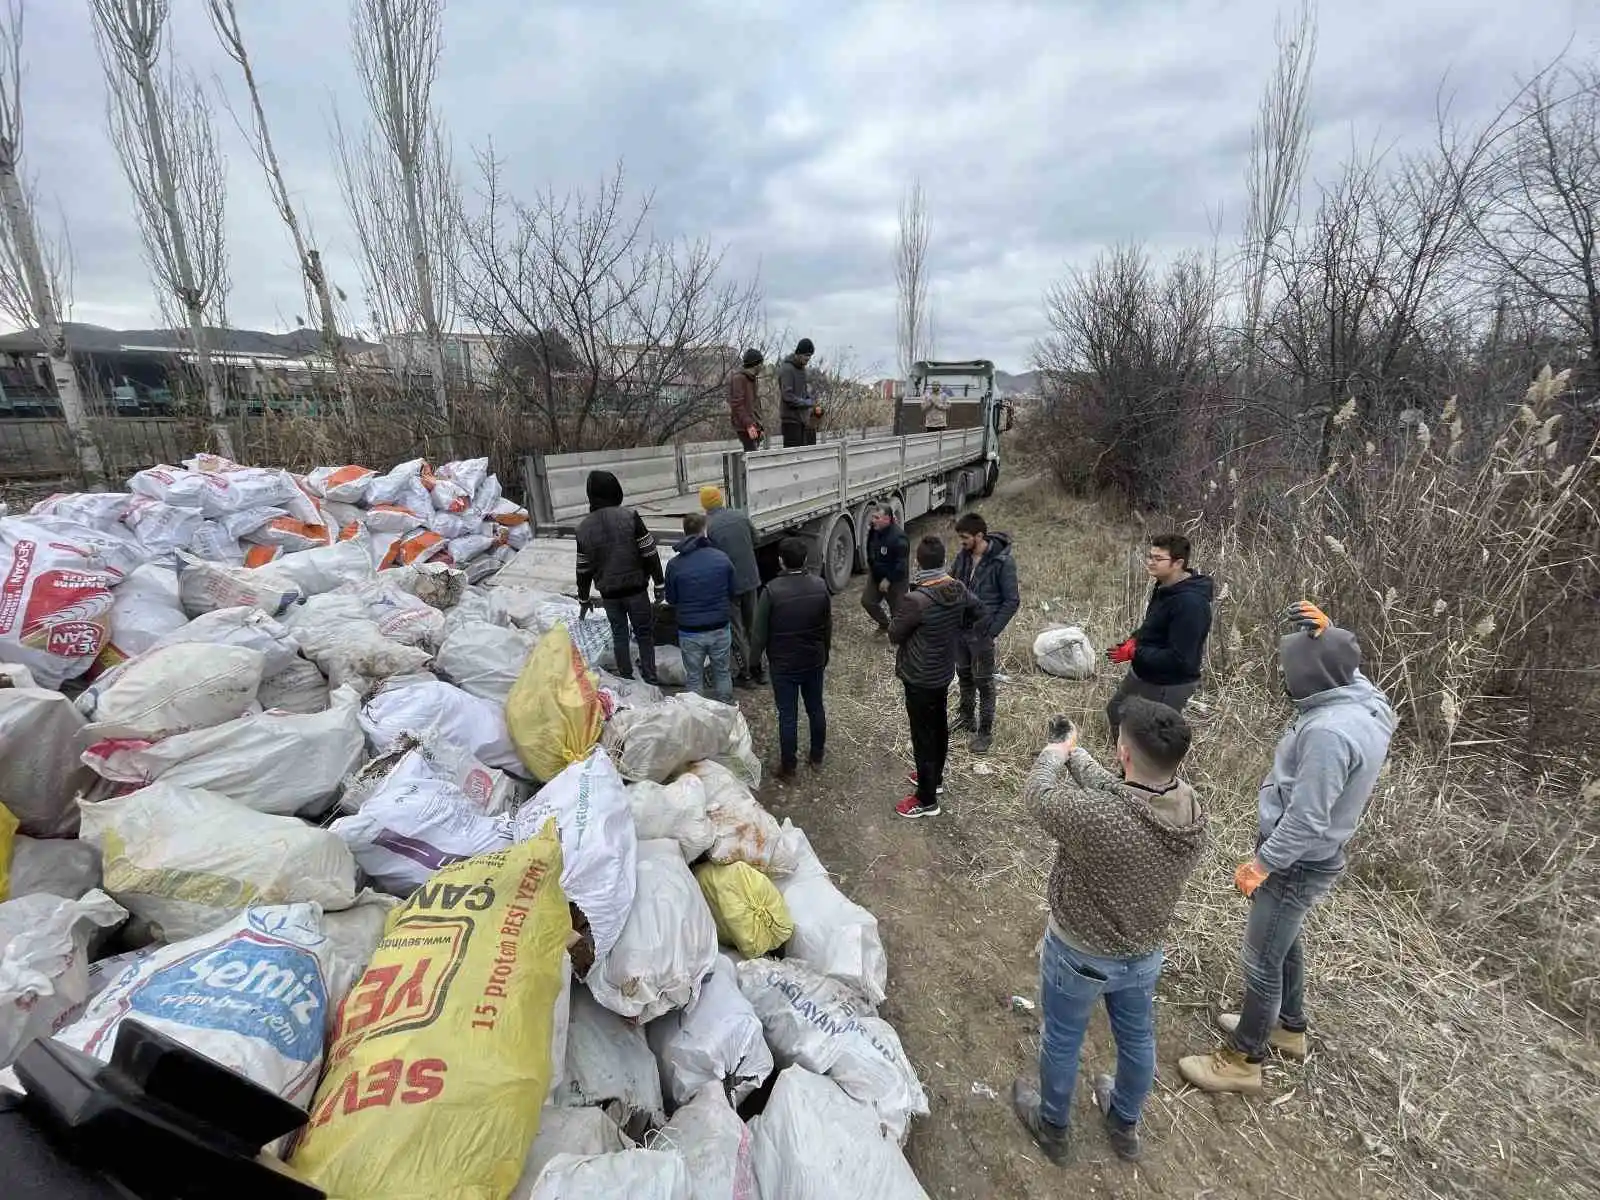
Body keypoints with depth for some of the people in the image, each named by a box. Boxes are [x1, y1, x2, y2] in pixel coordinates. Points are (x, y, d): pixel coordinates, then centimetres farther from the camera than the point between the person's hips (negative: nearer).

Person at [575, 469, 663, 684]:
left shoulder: (583, 527, 0)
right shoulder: (629, 516, -12)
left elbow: (583, 569, 6)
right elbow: (650, 553, -11)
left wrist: (583, 599, 18)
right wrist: (659, 583, 0)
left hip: (608, 593, 3)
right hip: (635, 587, -3)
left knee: (619, 633, 17)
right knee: (644, 632, 11)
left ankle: (626, 676, 26)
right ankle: (649, 676, 16)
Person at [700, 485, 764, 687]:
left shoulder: (707, 526, -15)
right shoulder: (740, 516, -2)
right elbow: (755, 540, 11)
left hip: (728, 584, -4)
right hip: (750, 579, 5)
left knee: (736, 630, 7)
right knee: (752, 625, 17)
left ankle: (745, 674, 13)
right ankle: (757, 669, 26)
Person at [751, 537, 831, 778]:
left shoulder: (772, 590, -21)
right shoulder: (820, 586, -8)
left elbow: (761, 632, -14)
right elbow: (828, 627, 2)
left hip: (783, 664, -3)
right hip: (814, 660, 4)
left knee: (788, 715, 8)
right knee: (815, 708, 19)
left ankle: (788, 766, 21)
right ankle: (817, 755, 37)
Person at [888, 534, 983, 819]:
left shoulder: (915, 599, -30)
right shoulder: (959, 588, -7)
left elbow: (894, 635, -16)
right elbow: (978, 612, 13)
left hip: (919, 677, -8)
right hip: (945, 671, 8)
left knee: (923, 736, 6)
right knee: (940, 726, 24)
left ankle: (926, 800, 20)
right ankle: (935, 777, 45)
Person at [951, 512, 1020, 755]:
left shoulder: (1002, 562, -19)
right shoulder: (962, 555, -2)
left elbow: (1011, 601, -14)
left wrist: (991, 631, -17)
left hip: (981, 632, -6)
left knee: (983, 682, 6)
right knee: (964, 675, 20)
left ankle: (985, 732, 21)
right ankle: (966, 718, 39)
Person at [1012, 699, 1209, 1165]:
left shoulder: (1097, 819, -40)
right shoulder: (1193, 812, -20)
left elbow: (1038, 795, -20)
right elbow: (1122, 793, -2)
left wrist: (1055, 753, 0)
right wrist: (1076, 755, 9)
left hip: (1079, 956, -5)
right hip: (1145, 954, 5)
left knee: (1061, 1041, 22)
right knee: (1137, 1039, 30)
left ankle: (1052, 1127, 48)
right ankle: (1125, 1124, 57)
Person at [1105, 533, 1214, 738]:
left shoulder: (1190, 604, -29)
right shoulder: (1165, 586, 1)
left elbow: (1179, 659, -29)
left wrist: (1135, 653, -24)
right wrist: (1136, 638, -1)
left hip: (1167, 687, -10)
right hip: (1142, 674, 10)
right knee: (1115, 713, 27)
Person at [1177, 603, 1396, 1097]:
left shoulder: (1329, 731, -34)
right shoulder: (1364, 697, -7)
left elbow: (1307, 820, -30)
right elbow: (1346, 664, 18)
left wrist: (1262, 863, -18)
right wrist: (1329, 632, -2)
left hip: (1297, 864, -9)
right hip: (1311, 856, 9)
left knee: (1262, 960, 8)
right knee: (1284, 942, 28)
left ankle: (1243, 1060, 26)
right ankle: (1288, 1027, 49)